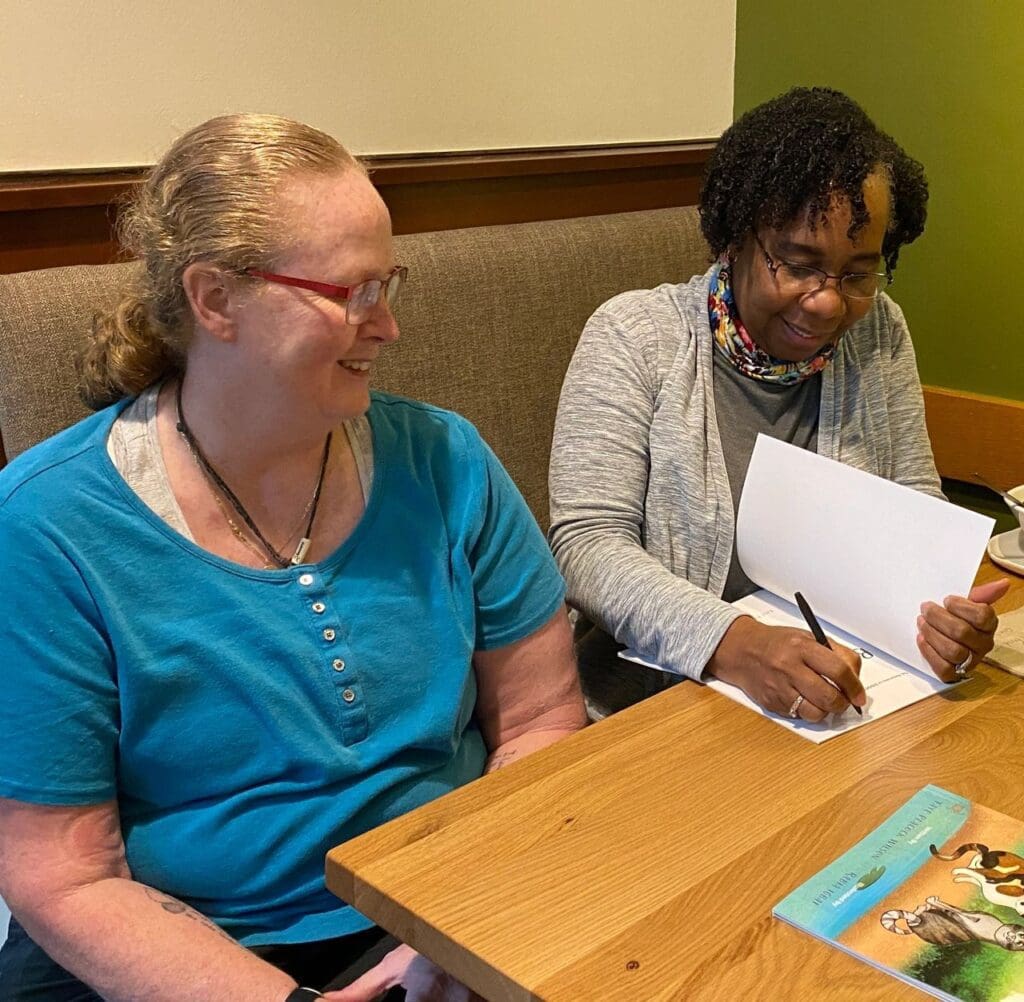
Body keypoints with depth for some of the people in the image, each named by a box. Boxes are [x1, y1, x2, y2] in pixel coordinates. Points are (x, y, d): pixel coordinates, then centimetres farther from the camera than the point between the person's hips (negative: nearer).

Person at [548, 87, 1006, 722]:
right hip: (655, 681, -4)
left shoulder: (879, 334, 2)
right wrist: (732, 643, -34)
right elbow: (587, 542, -17)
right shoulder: (633, 337, -11)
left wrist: (942, 605, -16)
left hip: (840, 674, 4)